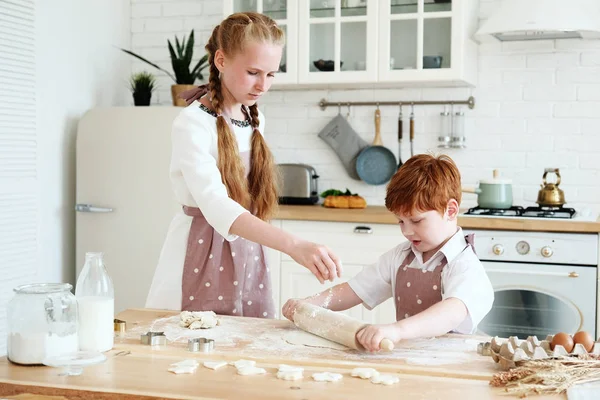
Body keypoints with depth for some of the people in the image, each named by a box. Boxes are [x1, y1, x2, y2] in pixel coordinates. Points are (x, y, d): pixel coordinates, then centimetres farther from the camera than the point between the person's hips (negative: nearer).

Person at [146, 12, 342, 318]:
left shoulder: (255, 119, 5)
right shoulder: (193, 123, -17)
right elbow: (216, 206, -31)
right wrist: (292, 245, -43)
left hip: (247, 255, 6)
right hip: (203, 256, -6)